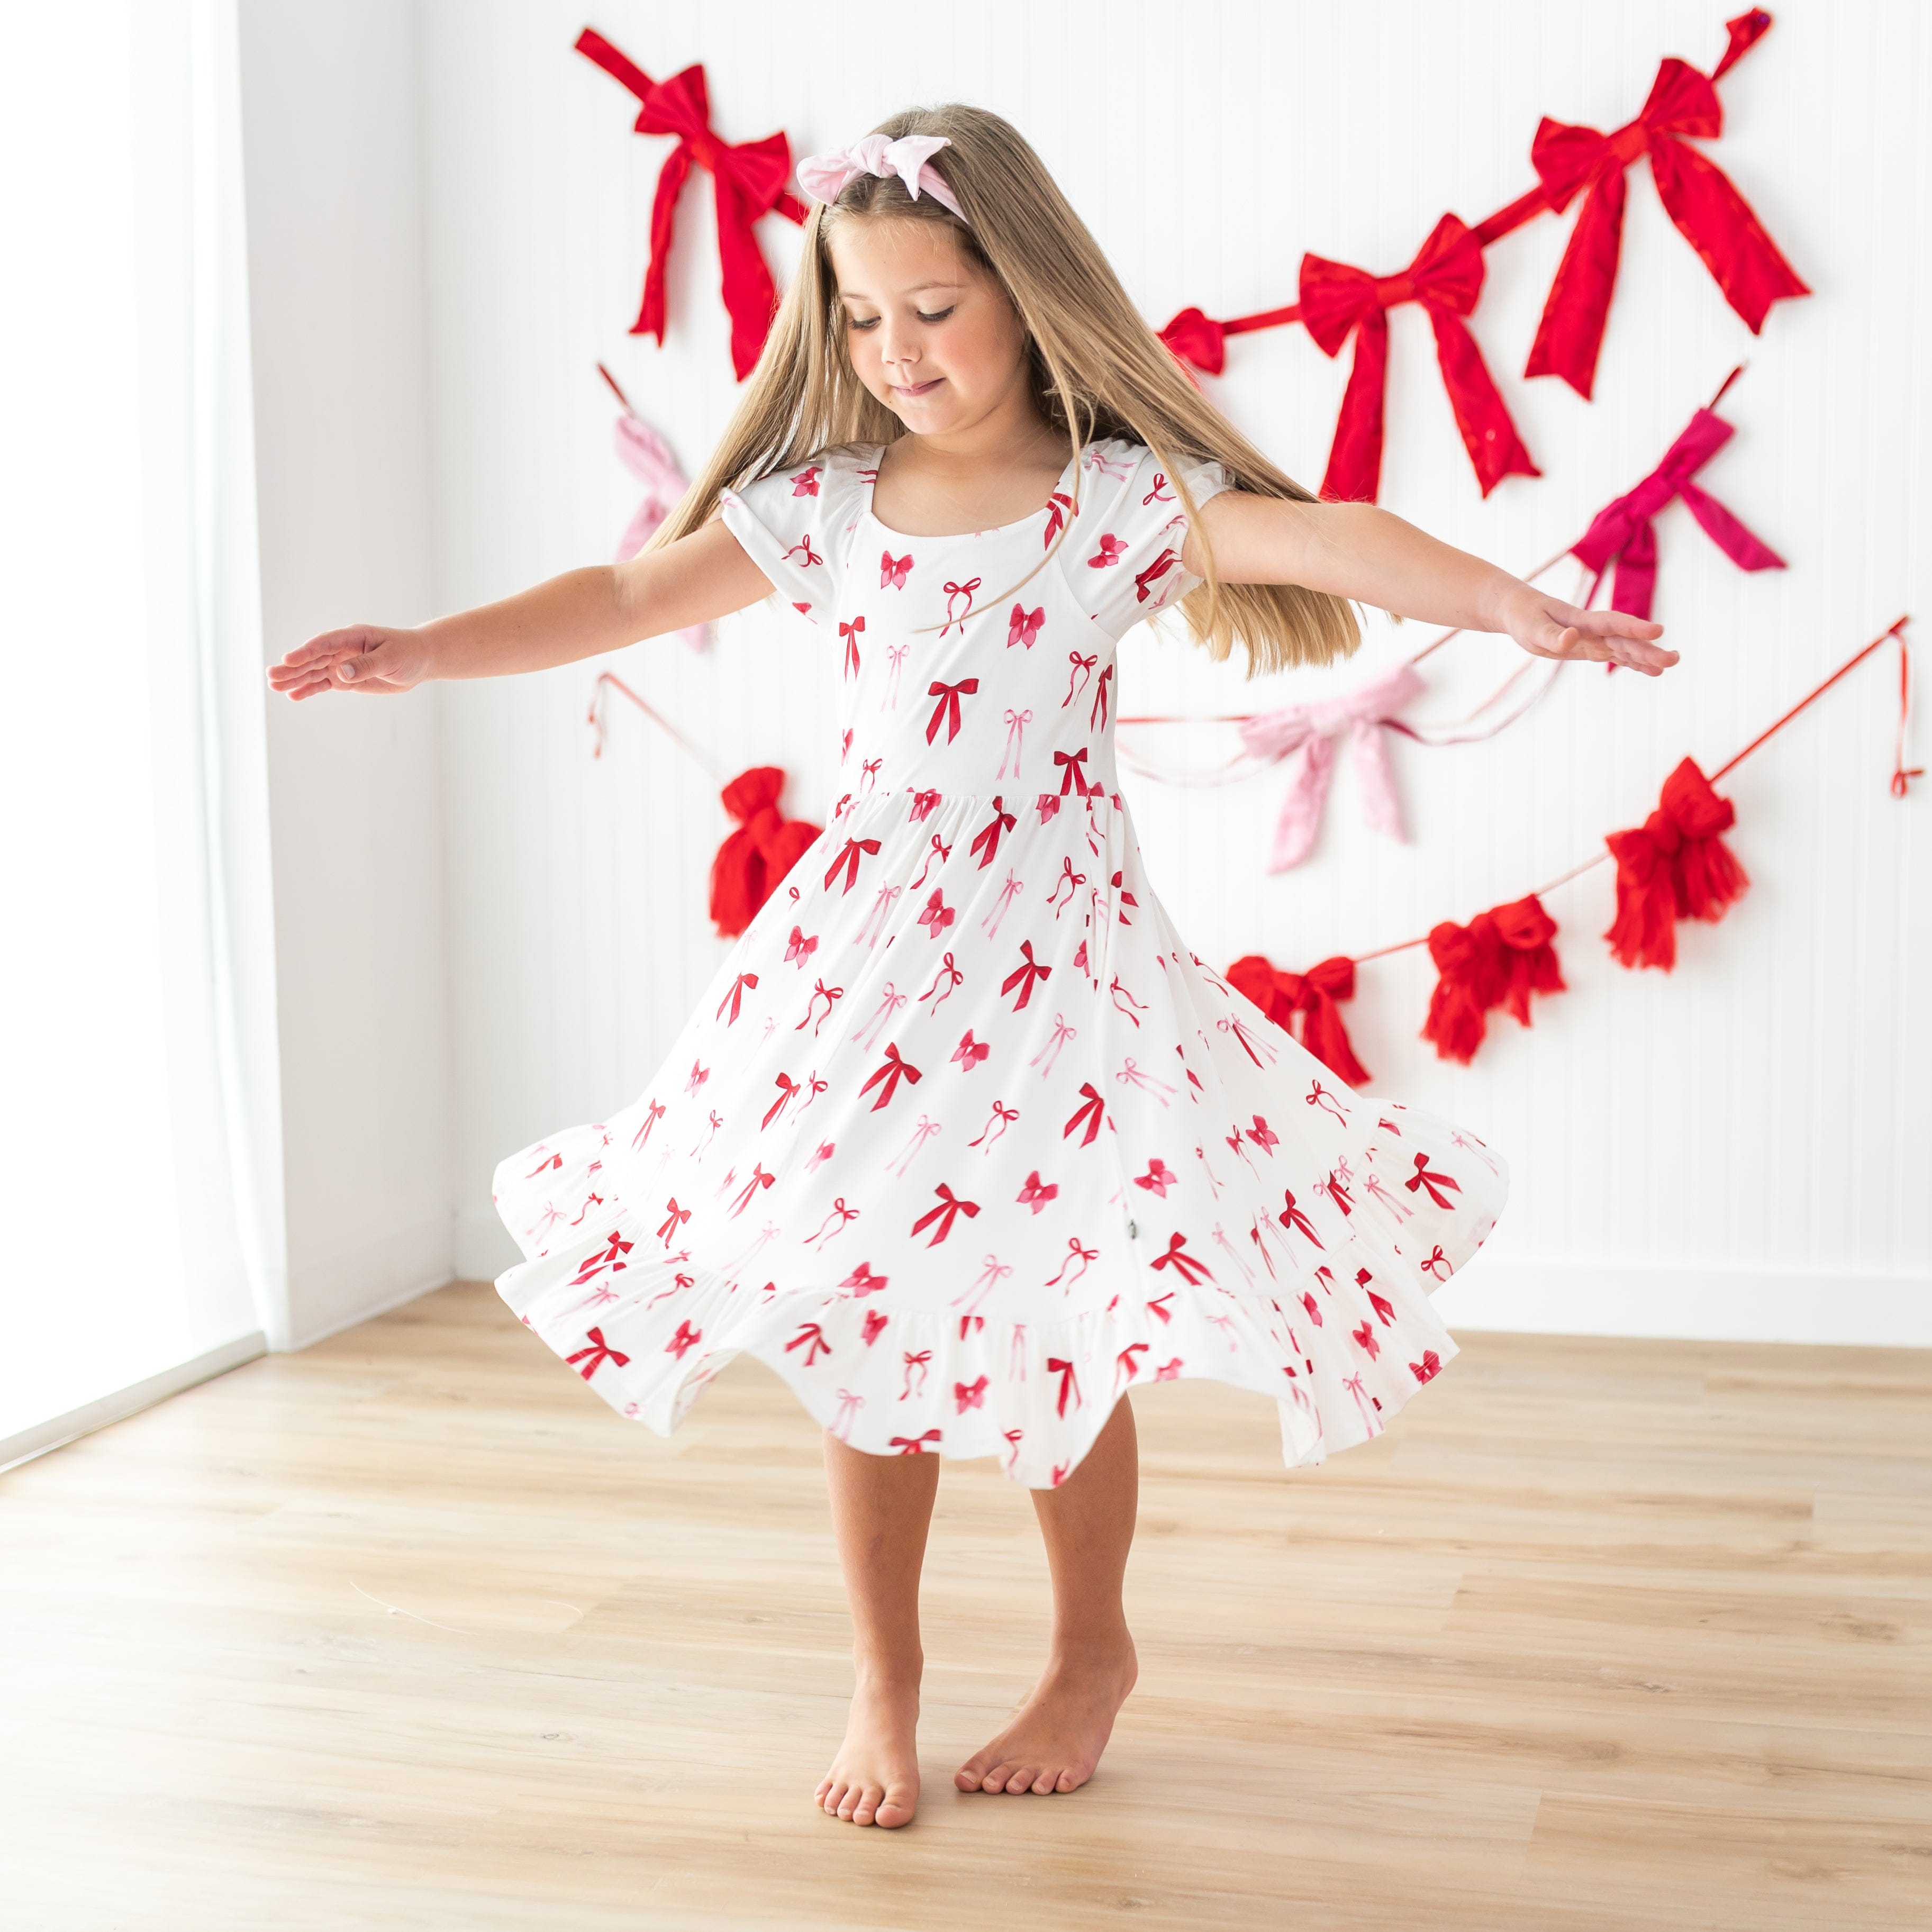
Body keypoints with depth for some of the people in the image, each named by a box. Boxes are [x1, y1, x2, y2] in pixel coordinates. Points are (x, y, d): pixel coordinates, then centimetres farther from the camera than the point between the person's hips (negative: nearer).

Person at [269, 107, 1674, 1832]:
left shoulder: (1130, 498, -6)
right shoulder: (825, 503, 5)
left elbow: (1318, 540, -19)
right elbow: (630, 594, 7)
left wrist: (1511, 604, -34)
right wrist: (426, 652, -1)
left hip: (1057, 956, -3)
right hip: (865, 958, 3)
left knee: (1066, 1331, 4)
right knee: (864, 1324, 6)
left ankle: (1091, 1652, 29)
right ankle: (884, 1685, 23)